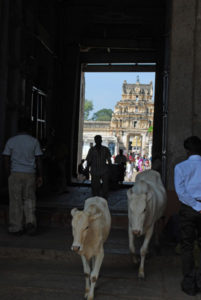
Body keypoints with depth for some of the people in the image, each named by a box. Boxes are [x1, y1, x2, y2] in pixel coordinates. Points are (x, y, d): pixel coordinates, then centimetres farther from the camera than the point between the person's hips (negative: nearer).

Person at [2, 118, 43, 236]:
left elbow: (6, 159, 1)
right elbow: (38, 160, 0)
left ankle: (16, 228, 10)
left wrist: (9, 174, 9)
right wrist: (40, 176, 6)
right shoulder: (34, 141, 1)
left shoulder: (11, 141, 2)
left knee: (16, 201, 5)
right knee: (29, 199, 12)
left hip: (15, 173, 0)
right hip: (30, 174, 0)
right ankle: (30, 221, -5)